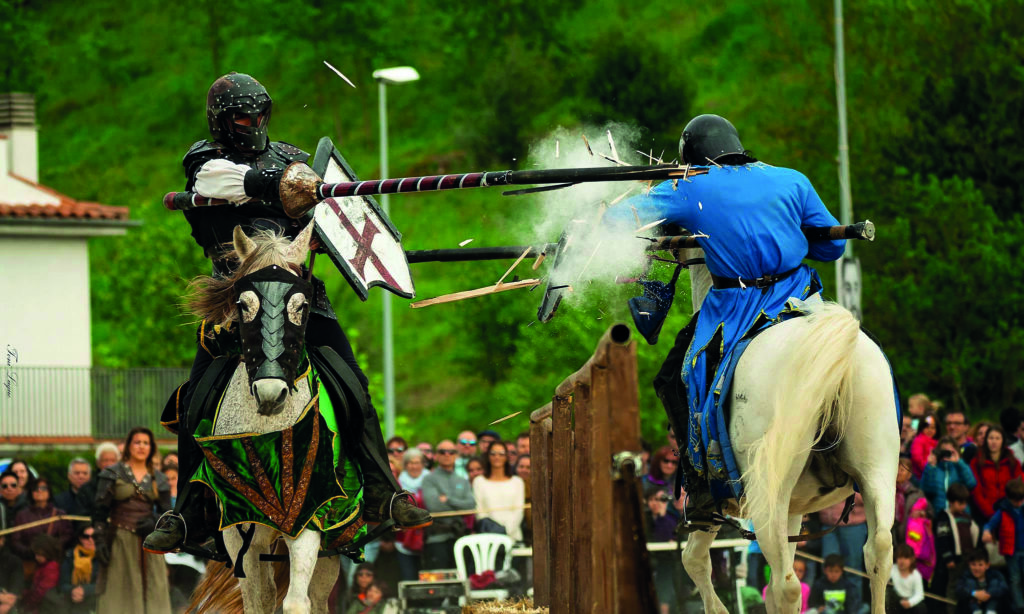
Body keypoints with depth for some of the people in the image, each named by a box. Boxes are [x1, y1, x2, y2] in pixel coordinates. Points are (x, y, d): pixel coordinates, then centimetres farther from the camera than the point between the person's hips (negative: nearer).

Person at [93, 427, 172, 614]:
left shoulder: (157, 479, 10)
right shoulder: (113, 474, 2)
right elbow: (100, 511, -1)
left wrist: (155, 523, -11)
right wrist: (100, 540, -11)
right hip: (120, 541, -3)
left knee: (152, 593, -2)